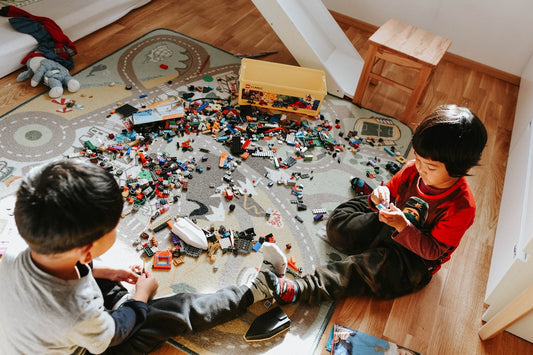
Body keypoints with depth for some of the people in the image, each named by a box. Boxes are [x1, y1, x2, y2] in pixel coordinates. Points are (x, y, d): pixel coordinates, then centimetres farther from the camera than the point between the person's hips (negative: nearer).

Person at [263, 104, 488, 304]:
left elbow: (433, 251, -23)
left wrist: (403, 226, -38)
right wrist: (381, 197, -23)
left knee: (367, 267, -33)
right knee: (338, 223, -2)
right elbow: (392, 189, 3)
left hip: (417, 259, -6)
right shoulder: (414, 169, -14)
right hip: (392, 229, 7)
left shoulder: (461, 207, -27)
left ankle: (300, 290, -34)